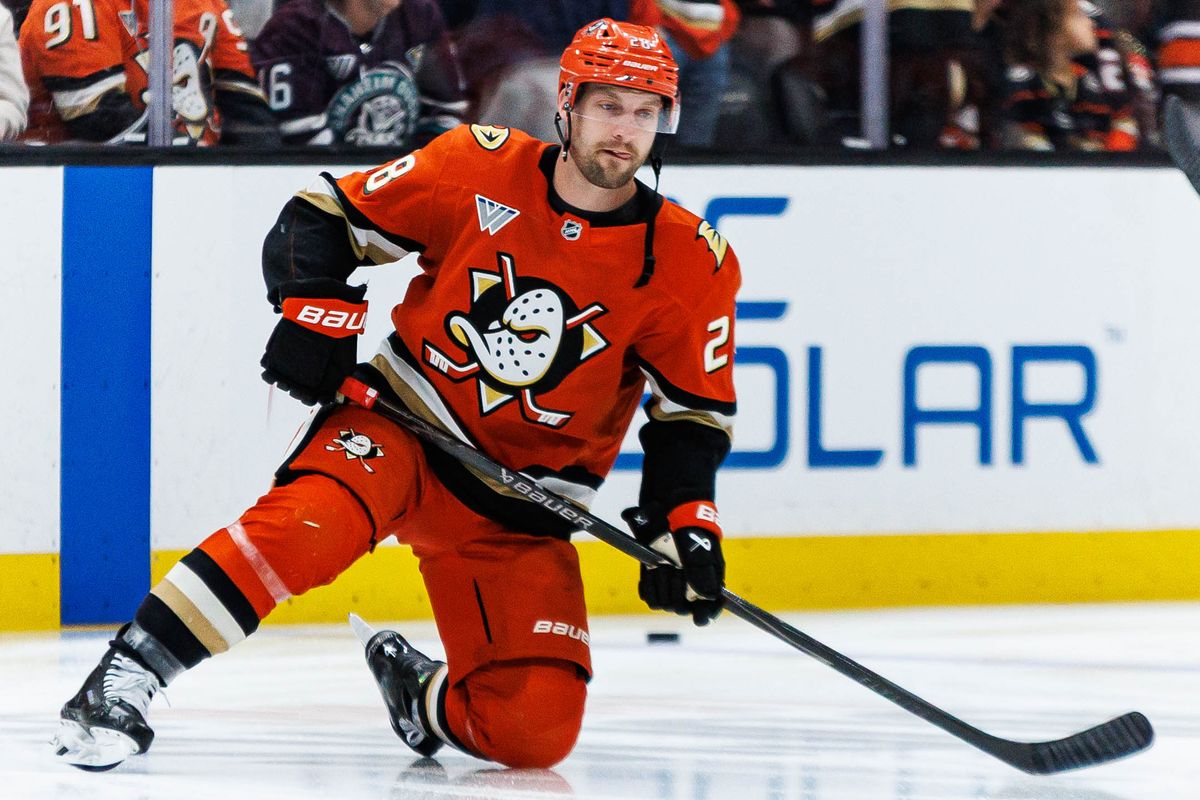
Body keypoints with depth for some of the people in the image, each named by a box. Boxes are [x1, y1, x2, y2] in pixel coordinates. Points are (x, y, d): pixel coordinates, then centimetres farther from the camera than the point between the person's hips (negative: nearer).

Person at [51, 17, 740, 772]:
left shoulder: (690, 262, -5)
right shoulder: (478, 167, -7)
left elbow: (695, 410, 3)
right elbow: (327, 215, 1)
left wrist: (686, 524, -9)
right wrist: (316, 307, -15)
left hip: (523, 503, 2)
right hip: (404, 425, -2)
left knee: (536, 730, -11)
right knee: (309, 522, -36)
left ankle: (418, 688, 22)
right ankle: (122, 679, -32)